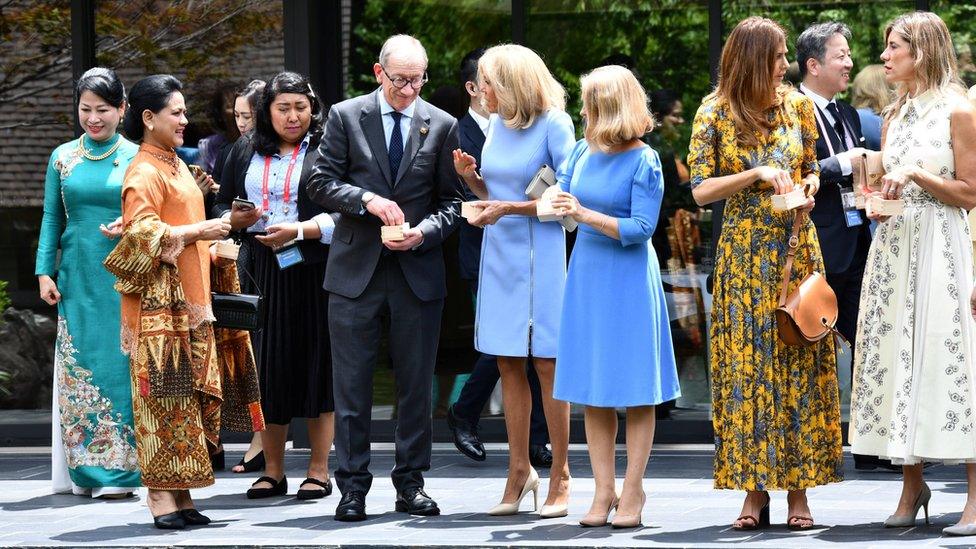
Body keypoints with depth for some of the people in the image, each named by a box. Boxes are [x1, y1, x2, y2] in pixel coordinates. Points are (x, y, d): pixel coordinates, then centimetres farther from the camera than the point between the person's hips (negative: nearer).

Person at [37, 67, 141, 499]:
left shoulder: (136, 158, 3)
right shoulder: (63, 158, 10)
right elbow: (52, 219, 11)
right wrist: (44, 272, 3)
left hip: (123, 279, -2)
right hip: (77, 279, 2)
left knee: (119, 367, -5)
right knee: (77, 370, 1)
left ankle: (117, 470, -2)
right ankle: (84, 470, 6)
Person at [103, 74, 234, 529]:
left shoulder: (174, 166, 20)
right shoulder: (144, 172, -10)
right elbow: (141, 230, -20)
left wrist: (216, 244, 23)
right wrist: (197, 231, -19)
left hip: (188, 299, 9)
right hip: (159, 302, -9)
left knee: (190, 395, 6)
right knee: (163, 394, -10)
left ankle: (180, 495, 8)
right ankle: (162, 497, -10)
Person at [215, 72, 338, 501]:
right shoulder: (245, 152, 13)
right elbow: (223, 205, 18)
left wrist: (300, 231, -17)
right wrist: (235, 219, -4)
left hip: (313, 271, -3)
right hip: (261, 272, 3)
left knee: (316, 363, -2)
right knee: (267, 368, 2)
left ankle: (318, 471, 3)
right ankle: (272, 472, 9)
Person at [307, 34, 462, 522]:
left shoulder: (441, 126, 6)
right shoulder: (345, 117, 2)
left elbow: (451, 201, 7)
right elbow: (320, 182, -1)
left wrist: (423, 232, -12)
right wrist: (368, 200, -16)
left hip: (418, 270, 1)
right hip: (356, 269, -1)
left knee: (416, 383, 6)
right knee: (351, 383, 1)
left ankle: (411, 484, 15)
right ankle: (353, 485, 6)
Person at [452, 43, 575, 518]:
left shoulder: (553, 125, -10)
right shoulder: (497, 125, 9)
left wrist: (510, 208, -17)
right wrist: (470, 178, -1)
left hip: (538, 253, -6)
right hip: (498, 253, 6)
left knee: (545, 364, -2)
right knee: (508, 366, 7)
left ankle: (560, 476, 4)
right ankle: (519, 470, 14)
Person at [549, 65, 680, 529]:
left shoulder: (644, 161, -11)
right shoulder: (583, 152, 5)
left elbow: (640, 229, -16)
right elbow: (557, 198, 18)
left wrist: (586, 214, -21)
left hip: (628, 280, -6)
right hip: (587, 276, 6)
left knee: (635, 392, 0)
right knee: (593, 391, 5)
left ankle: (632, 490, 7)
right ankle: (603, 490, 10)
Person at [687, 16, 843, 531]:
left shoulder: (797, 104, 4)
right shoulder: (715, 113, -2)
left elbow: (812, 168, 14)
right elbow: (701, 189, -5)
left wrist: (808, 190, -7)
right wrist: (758, 174, -17)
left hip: (797, 248, 2)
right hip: (744, 253, -2)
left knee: (800, 362, 0)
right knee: (747, 364, -1)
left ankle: (797, 488, 3)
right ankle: (755, 489, 3)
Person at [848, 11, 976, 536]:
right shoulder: (893, 114, 14)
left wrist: (917, 175, -16)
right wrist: (875, 185, 1)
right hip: (892, 244, 7)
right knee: (896, 357, 4)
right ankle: (912, 485, 12)